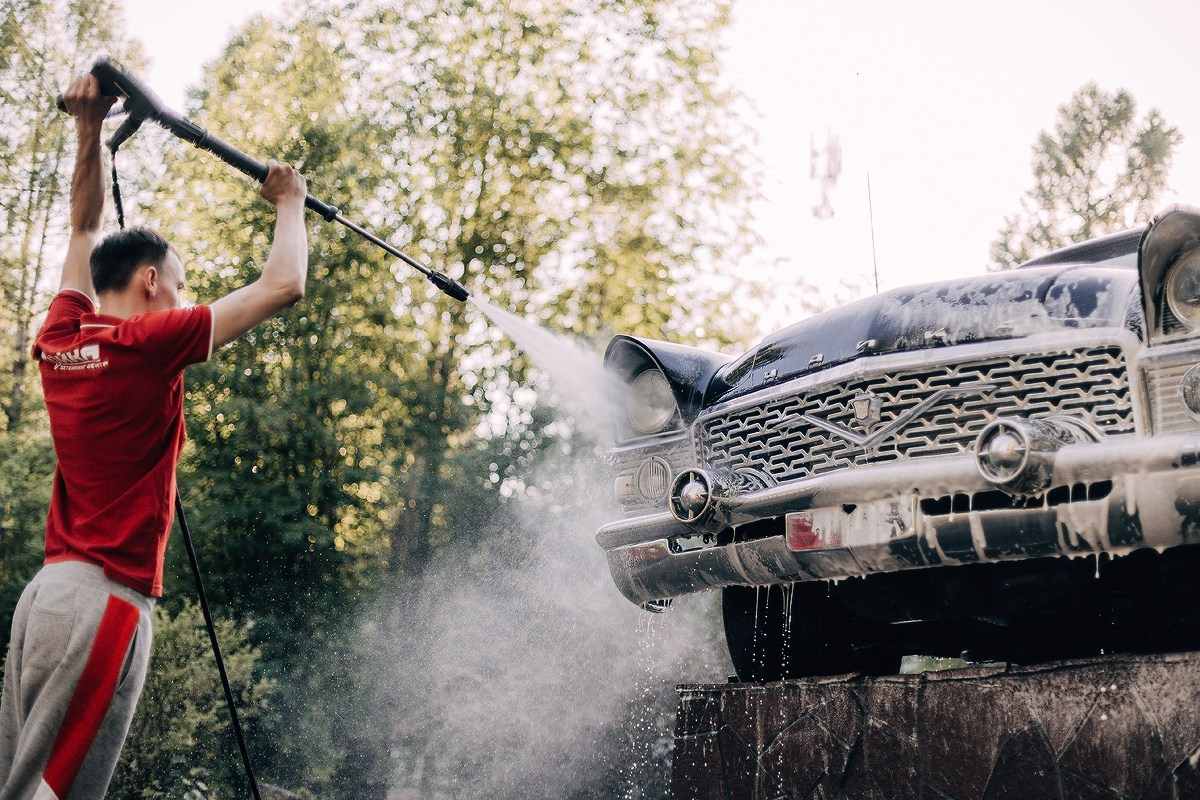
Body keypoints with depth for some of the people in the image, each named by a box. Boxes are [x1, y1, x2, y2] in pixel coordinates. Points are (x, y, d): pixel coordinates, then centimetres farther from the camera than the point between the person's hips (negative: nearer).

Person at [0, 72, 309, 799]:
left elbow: (87, 229, 26)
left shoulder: (62, 337, 12)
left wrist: (91, 130, 21)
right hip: (107, 598, -8)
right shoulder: (149, 343, -7)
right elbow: (283, 286, -5)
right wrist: (290, 203, 11)